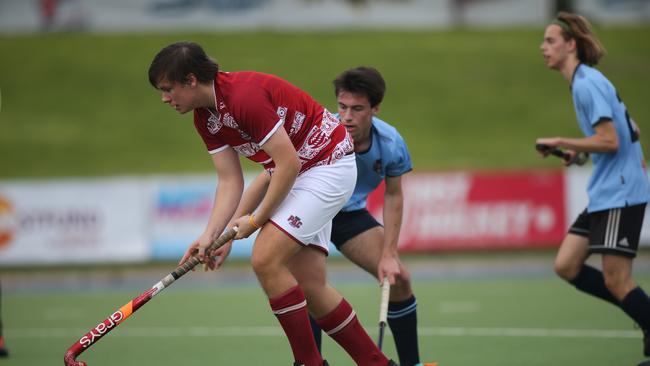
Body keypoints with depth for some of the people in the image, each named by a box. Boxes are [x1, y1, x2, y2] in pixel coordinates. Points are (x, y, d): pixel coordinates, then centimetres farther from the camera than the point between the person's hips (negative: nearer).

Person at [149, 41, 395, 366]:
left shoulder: (245, 96, -28)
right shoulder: (205, 117, 1)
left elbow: (289, 163, -26)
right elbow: (230, 181, 2)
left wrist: (257, 220, -16)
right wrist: (210, 236, -10)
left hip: (329, 165, -9)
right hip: (299, 171, 9)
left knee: (266, 260, -18)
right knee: (309, 285, 4)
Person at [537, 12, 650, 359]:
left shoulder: (588, 84, -14)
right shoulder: (585, 82, 16)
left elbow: (609, 141, -22)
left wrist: (561, 143, -13)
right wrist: (581, 150, 18)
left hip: (620, 195, -10)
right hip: (603, 195, 10)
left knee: (615, 281, -10)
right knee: (566, 266, 7)